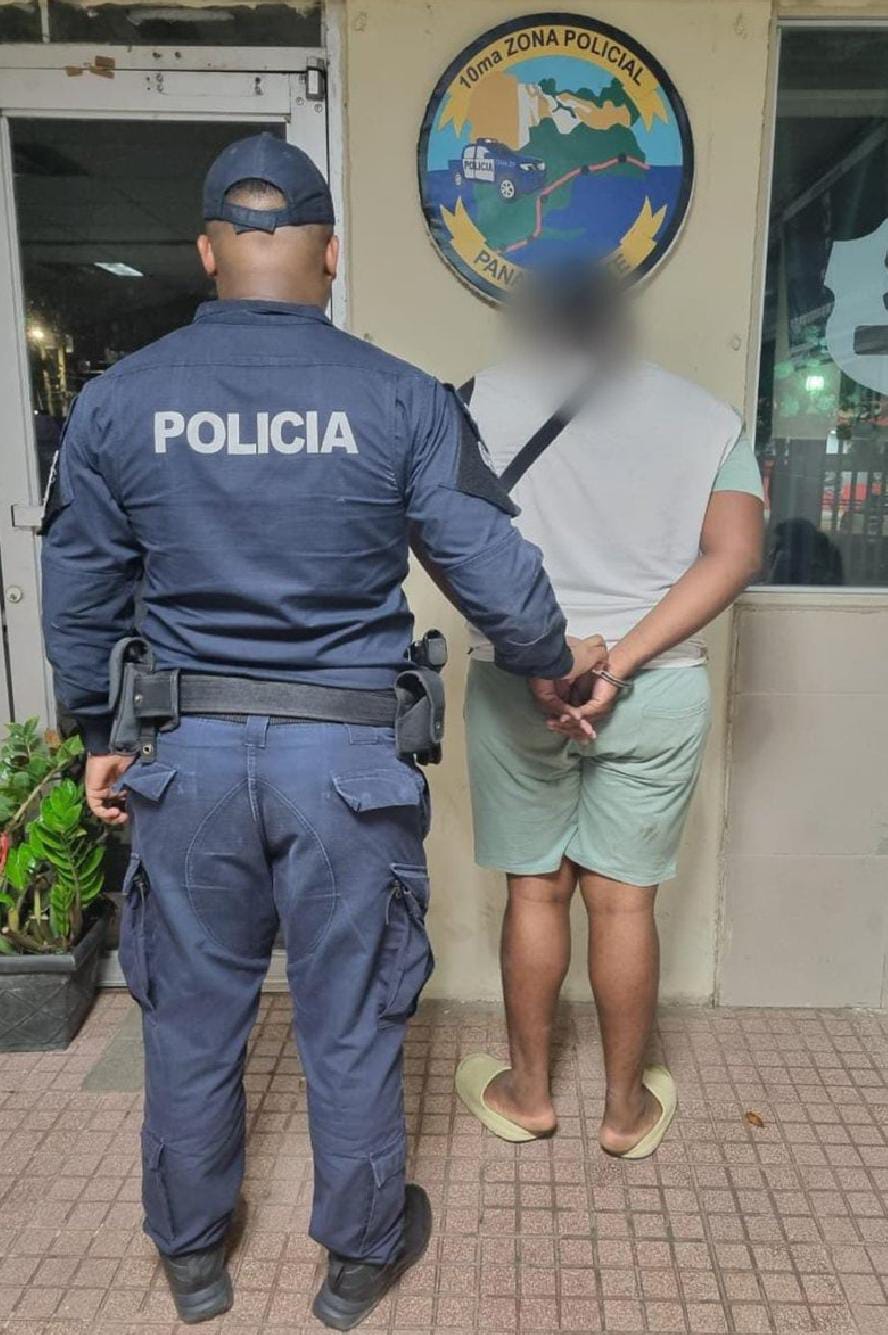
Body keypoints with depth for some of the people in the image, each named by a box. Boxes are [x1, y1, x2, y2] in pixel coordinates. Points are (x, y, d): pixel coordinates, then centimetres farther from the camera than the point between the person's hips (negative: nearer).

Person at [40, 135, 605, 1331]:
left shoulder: (117, 399, -1)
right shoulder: (402, 399, -8)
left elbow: (78, 601, 5)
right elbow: (498, 577, -7)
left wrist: (100, 737, 19)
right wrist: (553, 665, 13)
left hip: (188, 751, 2)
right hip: (350, 757, -1)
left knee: (191, 1021, 20)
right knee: (350, 1028, 17)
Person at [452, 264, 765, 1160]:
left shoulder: (485, 398, 1)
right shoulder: (707, 416, 6)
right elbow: (735, 554, -6)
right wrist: (616, 666, -12)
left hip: (515, 683, -1)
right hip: (660, 691, 1)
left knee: (536, 890, 14)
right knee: (624, 900, 13)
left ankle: (527, 1092, 31)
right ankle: (627, 1108, 29)